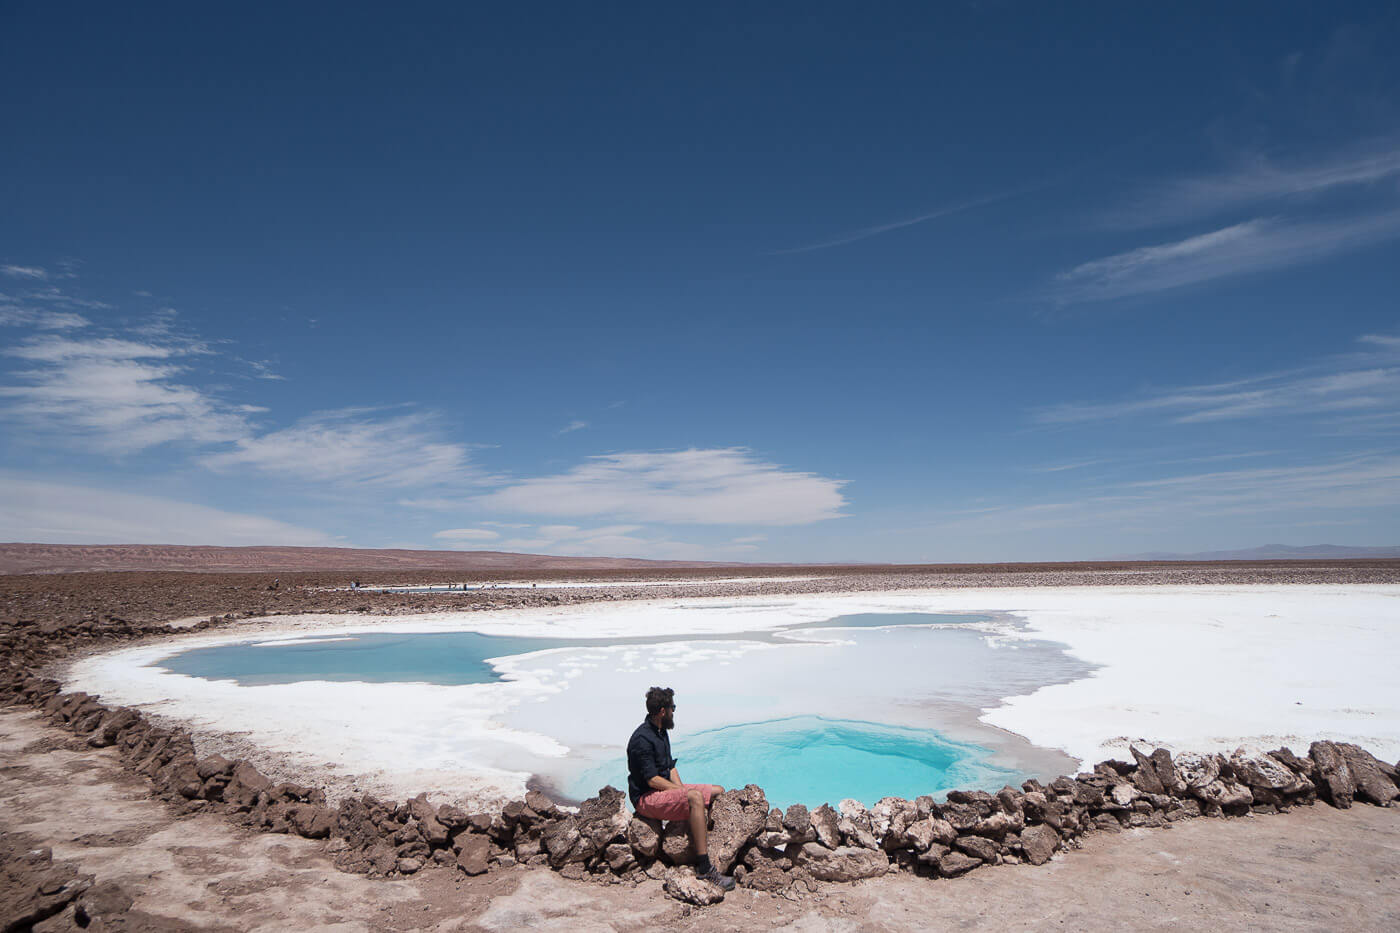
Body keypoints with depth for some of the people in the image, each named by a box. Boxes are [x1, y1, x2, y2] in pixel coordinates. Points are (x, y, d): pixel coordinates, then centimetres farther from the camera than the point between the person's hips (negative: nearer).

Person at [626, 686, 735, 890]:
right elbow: (653, 780, -22)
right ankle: (704, 867, -32)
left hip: (666, 790, 10)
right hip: (646, 799, -10)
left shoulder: (661, 732, 12)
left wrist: (682, 789, -2)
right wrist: (685, 793, -17)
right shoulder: (642, 739, -19)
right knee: (695, 797, -33)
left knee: (718, 791, 4)